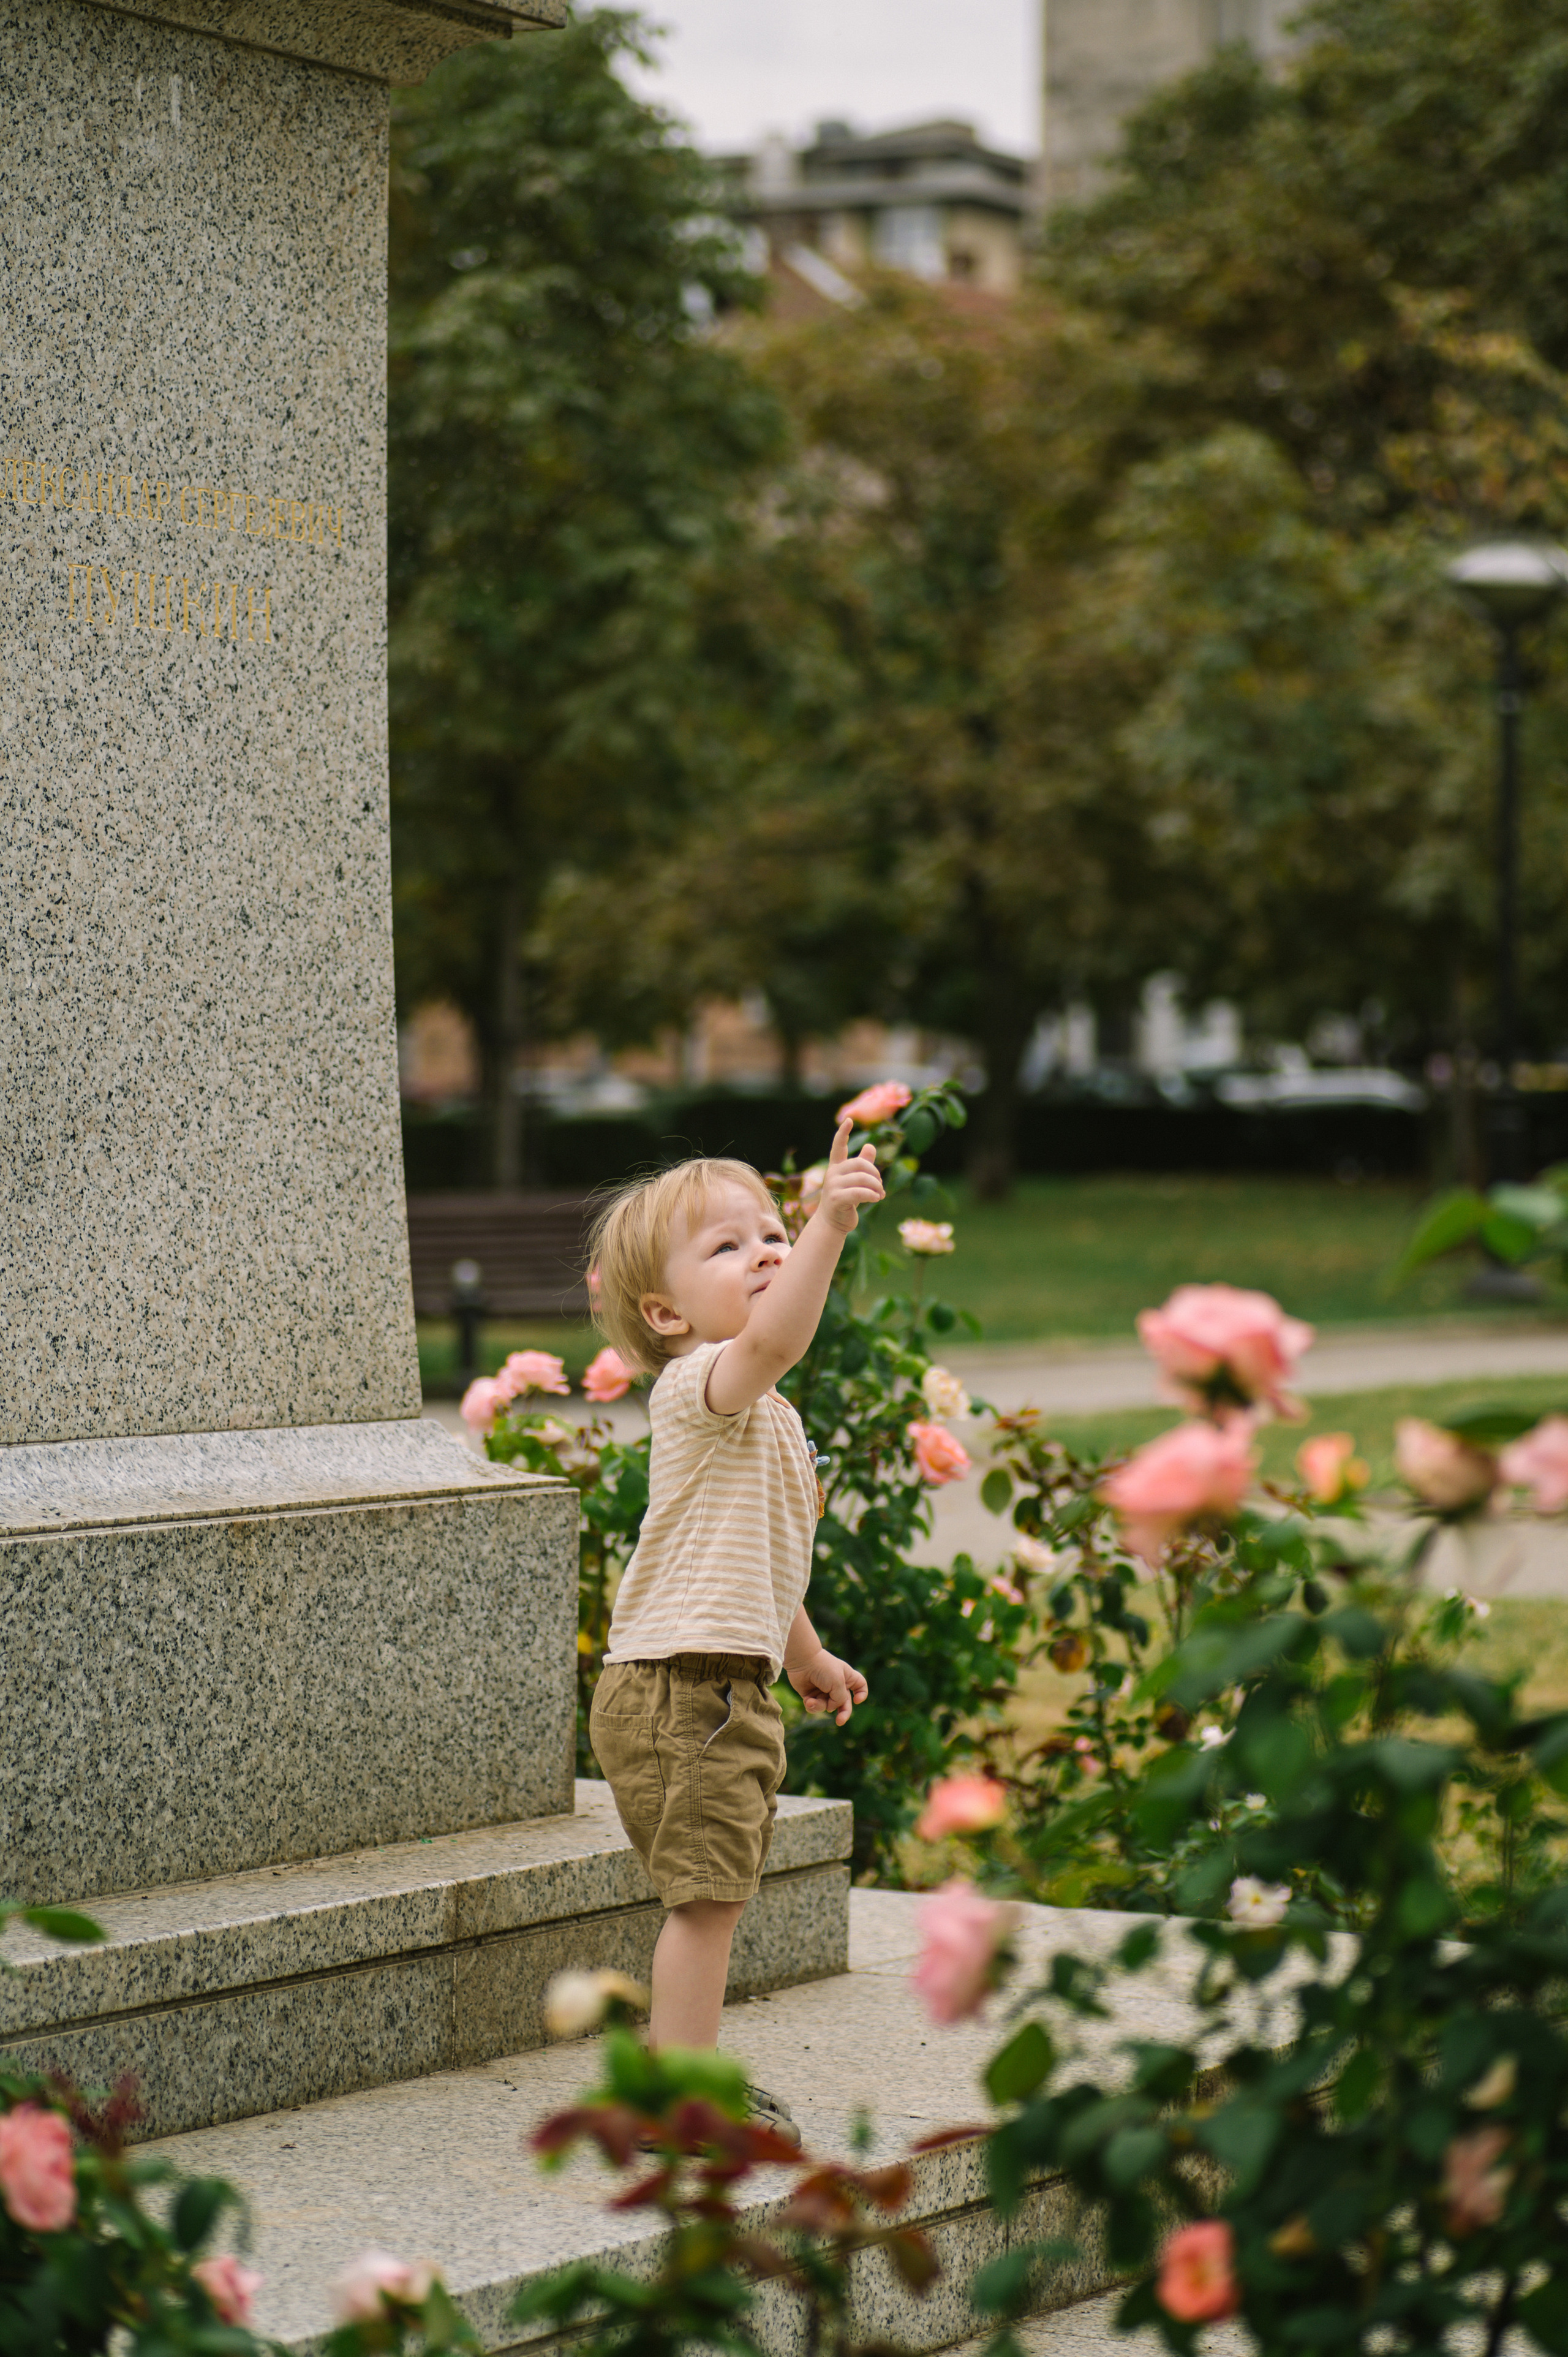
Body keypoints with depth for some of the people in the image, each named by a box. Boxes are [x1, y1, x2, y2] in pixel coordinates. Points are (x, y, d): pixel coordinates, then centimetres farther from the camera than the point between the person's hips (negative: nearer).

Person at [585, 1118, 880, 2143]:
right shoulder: (698, 1386, -14)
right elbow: (773, 1339, -39)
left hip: (727, 1685, 10)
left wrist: (805, 1655, 38)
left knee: (716, 1894, 16)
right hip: (679, 1686, -10)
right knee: (708, 1895, -8)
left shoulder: (762, 1413, 18)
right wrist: (830, 1225, -48)